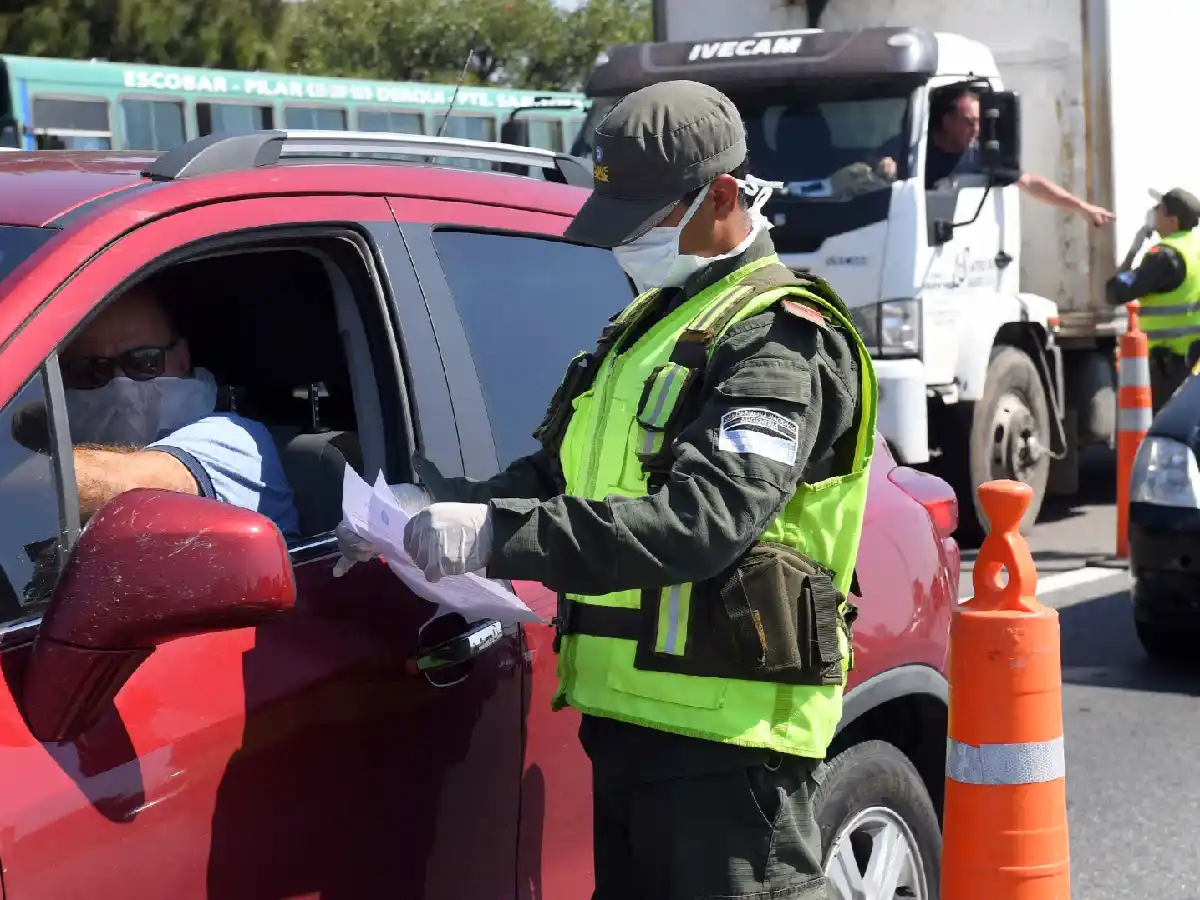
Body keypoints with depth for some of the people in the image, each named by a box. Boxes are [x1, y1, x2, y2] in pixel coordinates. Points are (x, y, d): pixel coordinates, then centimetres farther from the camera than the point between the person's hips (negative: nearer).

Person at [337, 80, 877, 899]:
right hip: (628, 711, 9)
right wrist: (442, 508, -1)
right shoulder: (647, 323, 17)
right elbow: (558, 477, 18)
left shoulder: (778, 338, -13)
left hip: (728, 730, -9)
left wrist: (499, 535, -31)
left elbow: (705, 517, -27)